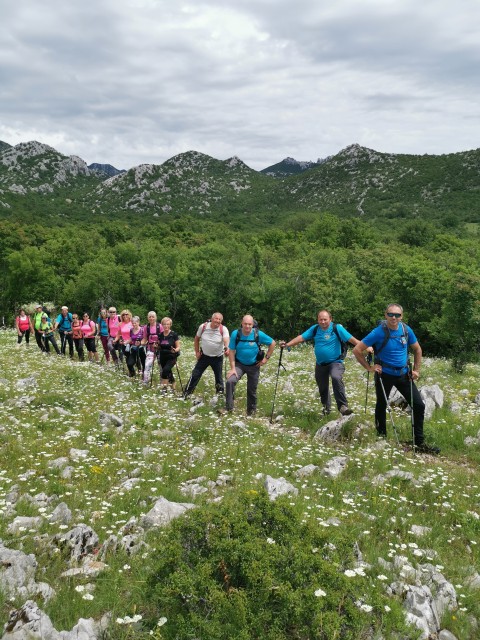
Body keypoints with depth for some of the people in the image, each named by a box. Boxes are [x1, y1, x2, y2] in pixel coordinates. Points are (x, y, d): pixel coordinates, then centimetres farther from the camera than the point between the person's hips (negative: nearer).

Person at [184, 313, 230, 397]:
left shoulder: (223, 329, -18)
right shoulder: (203, 326, -12)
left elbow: (226, 340, -36)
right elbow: (197, 339, 3)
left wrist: (227, 349, -57)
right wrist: (197, 352, -1)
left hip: (217, 357, -1)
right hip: (204, 356, 1)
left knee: (219, 377, 10)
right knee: (195, 375, 4)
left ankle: (220, 393, 28)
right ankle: (187, 393, 15)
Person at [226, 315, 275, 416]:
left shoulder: (258, 334, -16)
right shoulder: (235, 334, -17)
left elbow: (272, 343, -2)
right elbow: (231, 351, -11)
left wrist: (266, 358, -5)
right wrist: (232, 368, -16)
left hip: (254, 366, 1)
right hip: (239, 364, 0)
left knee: (252, 390, 10)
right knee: (230, 381, -25)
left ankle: (251, 412, 30)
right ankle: (229, 408, -16)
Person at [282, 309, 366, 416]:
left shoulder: (337, 328, -12)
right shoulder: (315, 329, -1)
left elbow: (351, 339, -17)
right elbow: (301, 337, -5)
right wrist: (287, 344, -16)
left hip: (335, 362, -5)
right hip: (320, 364, 5)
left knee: (336, 378, -34)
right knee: (322, 387, 17)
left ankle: (343, 405, -29)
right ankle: (326, 407, 42)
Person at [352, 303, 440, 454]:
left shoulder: (406, 330, -5)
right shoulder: (378, 332, -18)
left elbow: (417, 349, 11)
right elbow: (357, 350, -15)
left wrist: (416, 370, 5)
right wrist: (369, 368, -13)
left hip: (403, 374, 4)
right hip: (384, 375, -4)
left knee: (419, 406, -1)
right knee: (381, 406, 12)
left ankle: (419, 443, 11)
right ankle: (382, 438, 33)